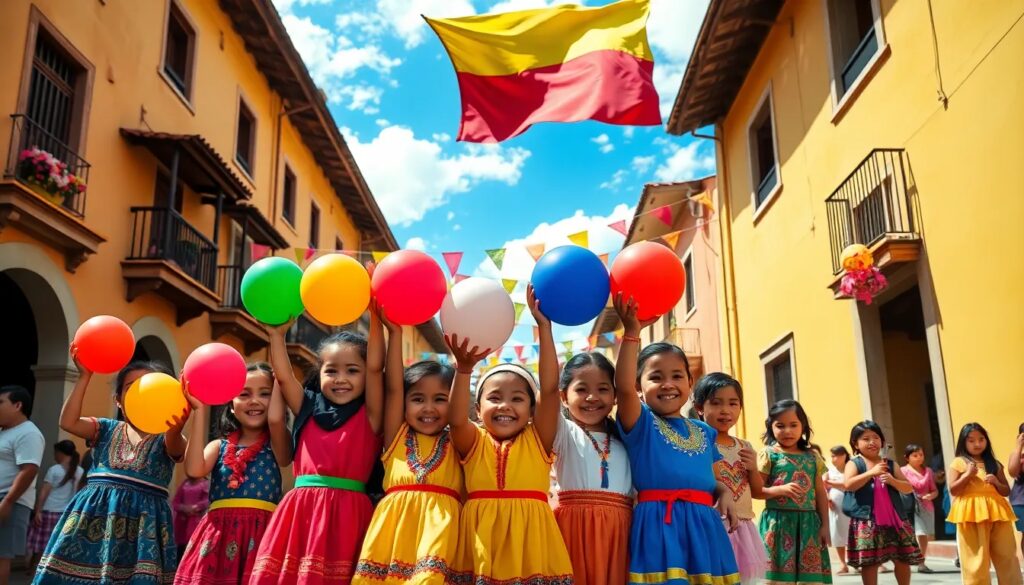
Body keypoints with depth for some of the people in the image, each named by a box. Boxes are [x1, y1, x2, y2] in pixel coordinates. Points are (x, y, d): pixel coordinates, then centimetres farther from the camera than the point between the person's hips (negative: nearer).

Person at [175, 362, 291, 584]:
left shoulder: (277, 446, 6)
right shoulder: (220, 446, 13)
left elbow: (275, 419, -16)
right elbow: (194, 470, -7)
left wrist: (278, 378, 0)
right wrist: (200, 410, -4)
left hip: (261, 533, -2)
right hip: (218, 534, 2)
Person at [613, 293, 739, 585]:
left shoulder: (703, 432, 18)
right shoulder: (641, 424, 2)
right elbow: (623, 387, -17)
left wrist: (723, 492, 4)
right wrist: (631, 332, -22)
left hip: (702, 526, 5)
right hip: (658, 525, -5)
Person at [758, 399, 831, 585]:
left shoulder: (813, 457, 11)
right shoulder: (768, 454, -1)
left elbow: (820, 493, 13)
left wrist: (825, 525, 9)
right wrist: (781, 489, -20)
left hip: (808, 523, 4)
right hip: (778, 522, -4)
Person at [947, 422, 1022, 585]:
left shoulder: (994, 464, 15)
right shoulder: (958, 463, 4)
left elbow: (1006, 491, 16)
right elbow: (953, 490, -3)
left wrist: (996, 483, -4)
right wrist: (968, 475, -12)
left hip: (995, 512, 4)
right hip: (971, 513, -4)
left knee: (1007, 557, 5)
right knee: (975, 559, -2)